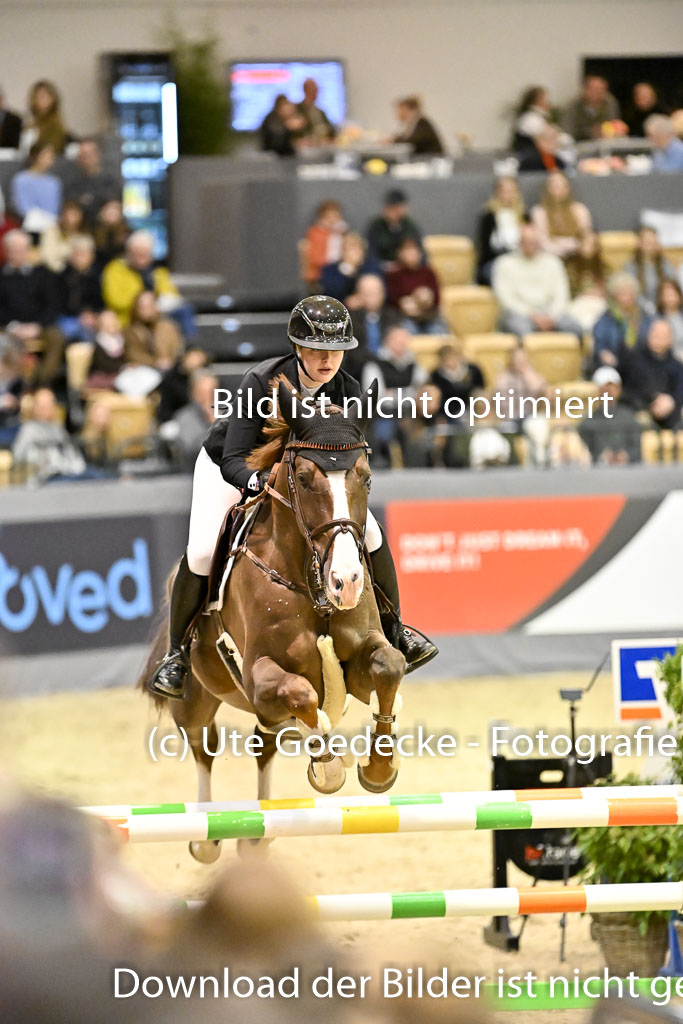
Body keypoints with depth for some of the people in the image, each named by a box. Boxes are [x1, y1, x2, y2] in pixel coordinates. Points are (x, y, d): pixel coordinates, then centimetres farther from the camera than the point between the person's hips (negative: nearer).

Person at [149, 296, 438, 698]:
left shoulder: (347, 391, -25)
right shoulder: (262, 382, -36)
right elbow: (233, 460, -39)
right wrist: (259, 482, -61)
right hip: (229, 466, -4)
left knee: (371, 532, -8)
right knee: (200, 554, -23)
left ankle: (393, 630, 14)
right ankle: (179, 653, -1)